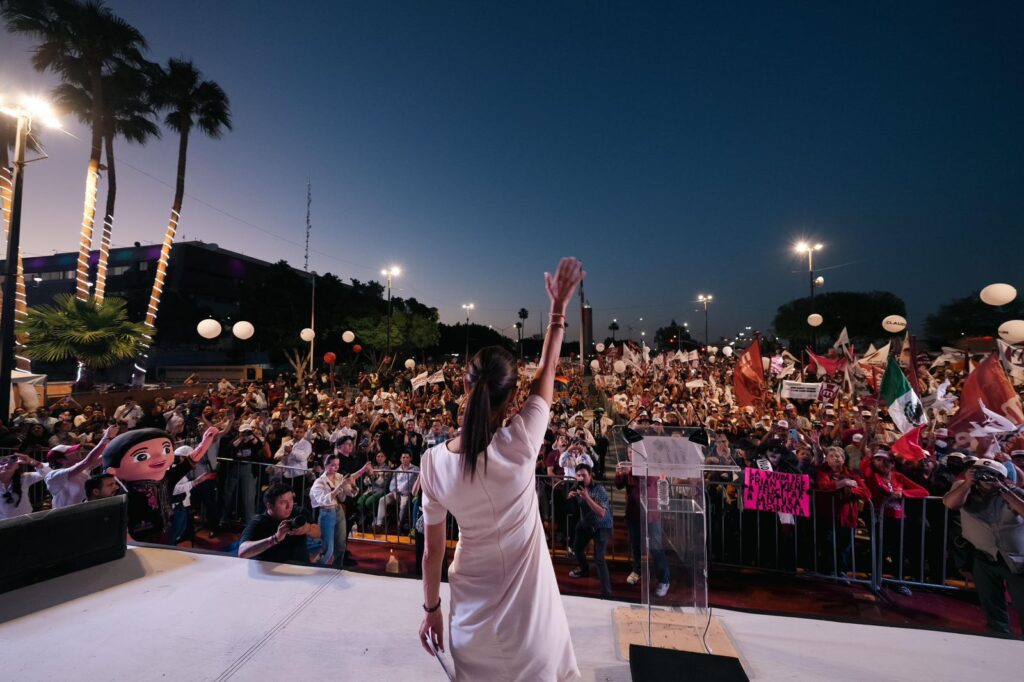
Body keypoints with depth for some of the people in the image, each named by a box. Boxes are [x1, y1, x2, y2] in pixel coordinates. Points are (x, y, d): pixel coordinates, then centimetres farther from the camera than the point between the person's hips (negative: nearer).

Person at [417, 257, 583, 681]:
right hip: (527, 610, -1)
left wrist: (431, 609, 9)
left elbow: (432, 549, -8)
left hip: (473, 611, 2)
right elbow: (547, 372, -14)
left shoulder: (434, 462, -20)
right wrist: (559, 307, -5)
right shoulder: (520, 444, -28)